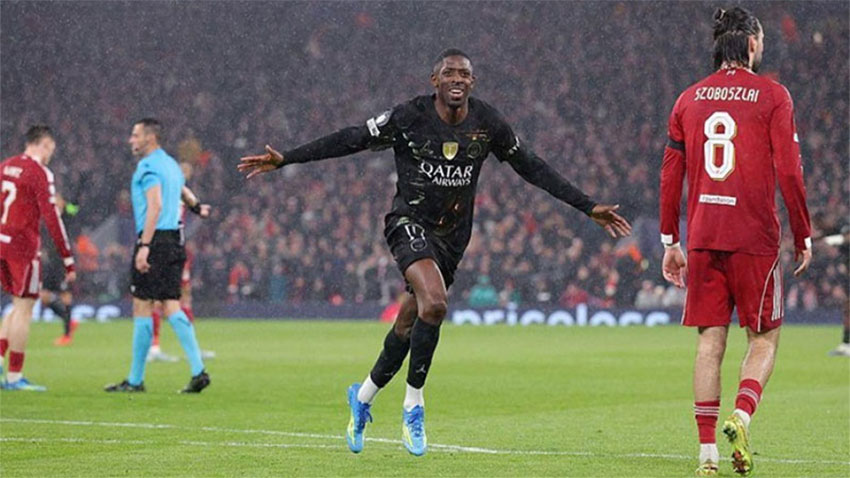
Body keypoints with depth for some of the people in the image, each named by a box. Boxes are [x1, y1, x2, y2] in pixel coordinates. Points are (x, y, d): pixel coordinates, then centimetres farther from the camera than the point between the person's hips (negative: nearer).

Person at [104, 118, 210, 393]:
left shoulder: (148, 166, -9)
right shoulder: (171, 165, 19)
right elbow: (184, 197, 21)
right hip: (174, 240, 9)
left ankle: (135, 379, 1)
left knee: (142, 307, -3)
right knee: (171, 307, 6)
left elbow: (155, 206, -19)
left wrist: (145, 246, -23)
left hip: (155, 239, -9)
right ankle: (198, 370, -5)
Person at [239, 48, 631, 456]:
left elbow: (532, 168, 7)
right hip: (409, 223, -4)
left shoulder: (487, 124, -3)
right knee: (434, 304, -28)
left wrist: (588, 208, 7)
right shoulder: (408, 117, -11)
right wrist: (284, 160, -11)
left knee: (408, 325, 8)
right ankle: (413, 406, -13)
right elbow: (350, 140, -6)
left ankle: (364, 396, 34)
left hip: (452, 236, 4)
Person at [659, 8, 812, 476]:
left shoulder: (689, 99, 10)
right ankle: (742, 416, -16)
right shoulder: (772, 95, -2)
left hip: (702, 238, 3)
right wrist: (803, 236, 2)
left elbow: (670, 175, 10)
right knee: (763, 337, 8)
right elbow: (788, 172, -6)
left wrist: (670, 242, 15)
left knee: (710, 341, 5)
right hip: (754, 237, -3)